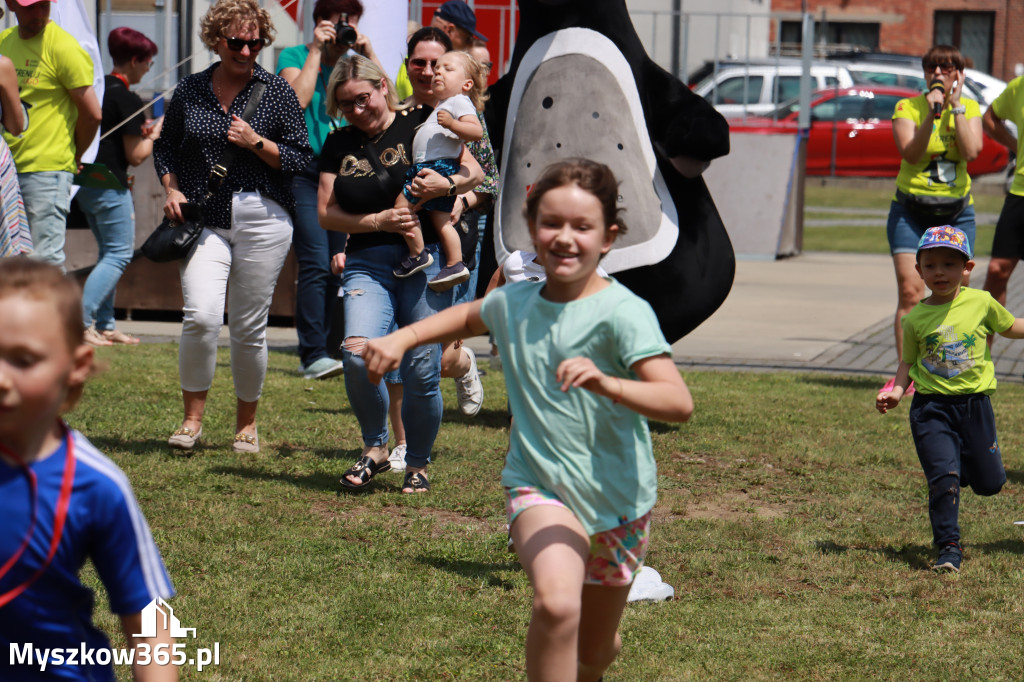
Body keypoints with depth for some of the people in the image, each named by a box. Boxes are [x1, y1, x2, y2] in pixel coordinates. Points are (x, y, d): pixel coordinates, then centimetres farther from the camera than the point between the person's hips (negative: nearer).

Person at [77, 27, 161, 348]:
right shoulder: (127, 99, -14)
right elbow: (136, 156, -12)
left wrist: (140, 131, 17)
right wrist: (155, 133, 4)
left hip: (86, 182, 9)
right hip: (110, 185, -9)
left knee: (109, 252, 16)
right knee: (119, 253, -4)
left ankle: (104, 325, 15)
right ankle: (81, 320, -14)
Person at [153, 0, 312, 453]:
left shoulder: (276, 91, 2)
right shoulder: (191, 90, 8)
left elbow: (302, 158, 2)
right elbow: (165, 146, 20)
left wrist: (255, 142, -12)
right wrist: (172, 189, 3)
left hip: (262, 219, -1)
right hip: (204, 220, 1)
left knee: (249, 327, 4)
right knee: (201, 316, -16)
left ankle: (246, 423, 22)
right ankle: (192, 418, -1)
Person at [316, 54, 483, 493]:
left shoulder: (420, 124, 3)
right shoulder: (339, 146, 14)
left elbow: (475, 171, 4)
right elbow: (326, 213, 10)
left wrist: (447, 184, -18)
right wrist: (379, 221, -6)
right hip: (368, 264, 3)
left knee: (422, 370, -6)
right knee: (358, 354, -20)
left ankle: (418, 464, 16)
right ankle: (374, 448, 3)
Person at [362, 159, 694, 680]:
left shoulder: (622, 314, -18)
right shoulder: (513, 303, -2)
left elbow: (679, 403, -30)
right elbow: (467, 317, 23)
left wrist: (606, 384, -46)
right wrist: (401, 339, 8)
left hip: (617, 498, -1)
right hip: (540, 486, 1)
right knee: (556, 604, -31)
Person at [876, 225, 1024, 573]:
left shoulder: (981, 303, -2)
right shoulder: (915, 318, -3)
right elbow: (908, 362, 7)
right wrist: (897, 390, -8)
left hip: (975, 404, 2)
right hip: (931, 408, -2)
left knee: (989, 483, 10)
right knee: (944, 477, -15)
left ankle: (966, 464, 45)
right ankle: (948, 547, -3)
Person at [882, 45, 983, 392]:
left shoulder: (970, 108, 5)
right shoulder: (907, 107, -2)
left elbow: (972, 151, -13)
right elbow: (910, 154, -17)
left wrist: (956, 106, -13)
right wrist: (932, 114, -24)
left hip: (957, 212, 2)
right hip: (911, 210, -2)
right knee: (910, 291, -11)